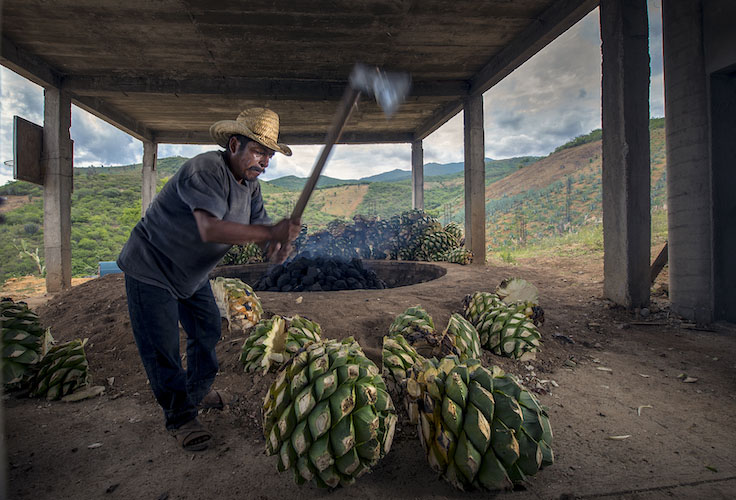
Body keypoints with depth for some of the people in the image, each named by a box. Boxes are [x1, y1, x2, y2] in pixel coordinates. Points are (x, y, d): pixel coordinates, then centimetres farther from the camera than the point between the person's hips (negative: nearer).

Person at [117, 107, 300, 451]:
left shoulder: (250, 185, -2)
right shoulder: (205, 169, -30)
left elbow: (260, 227, -6)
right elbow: (210, 229, -44)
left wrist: (278, 246, -30)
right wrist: (271, 233, -47)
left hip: (193, 274, 8)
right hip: (151, 269, -8)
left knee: (208, 332, 16)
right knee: (161, 349, -2)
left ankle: (198, 392, 39)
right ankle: (180, 417, 17)